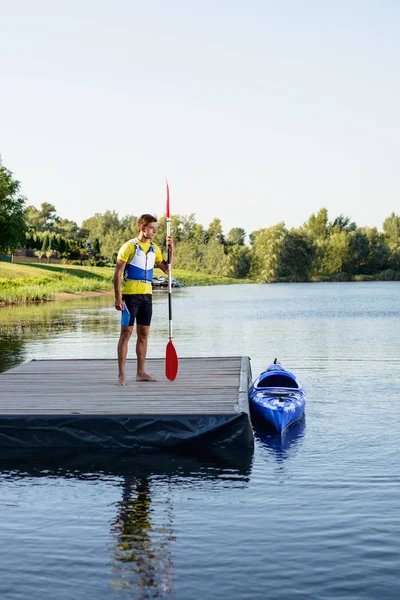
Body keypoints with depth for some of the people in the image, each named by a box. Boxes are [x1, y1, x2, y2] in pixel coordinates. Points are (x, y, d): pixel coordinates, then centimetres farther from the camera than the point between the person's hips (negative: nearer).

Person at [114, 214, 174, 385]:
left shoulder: (154, 248, 12)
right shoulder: (129, 246, -6)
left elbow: (166, 269, 17)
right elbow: (118, 273, -9)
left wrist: (171, 250, 4)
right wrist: (118, 298, -15)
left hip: (147, 294, 6)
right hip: (130, 294, -6)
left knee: (143, 334, 9)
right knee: (126, 332, -4)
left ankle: (141, 372, 16)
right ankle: (121, 373, 0)